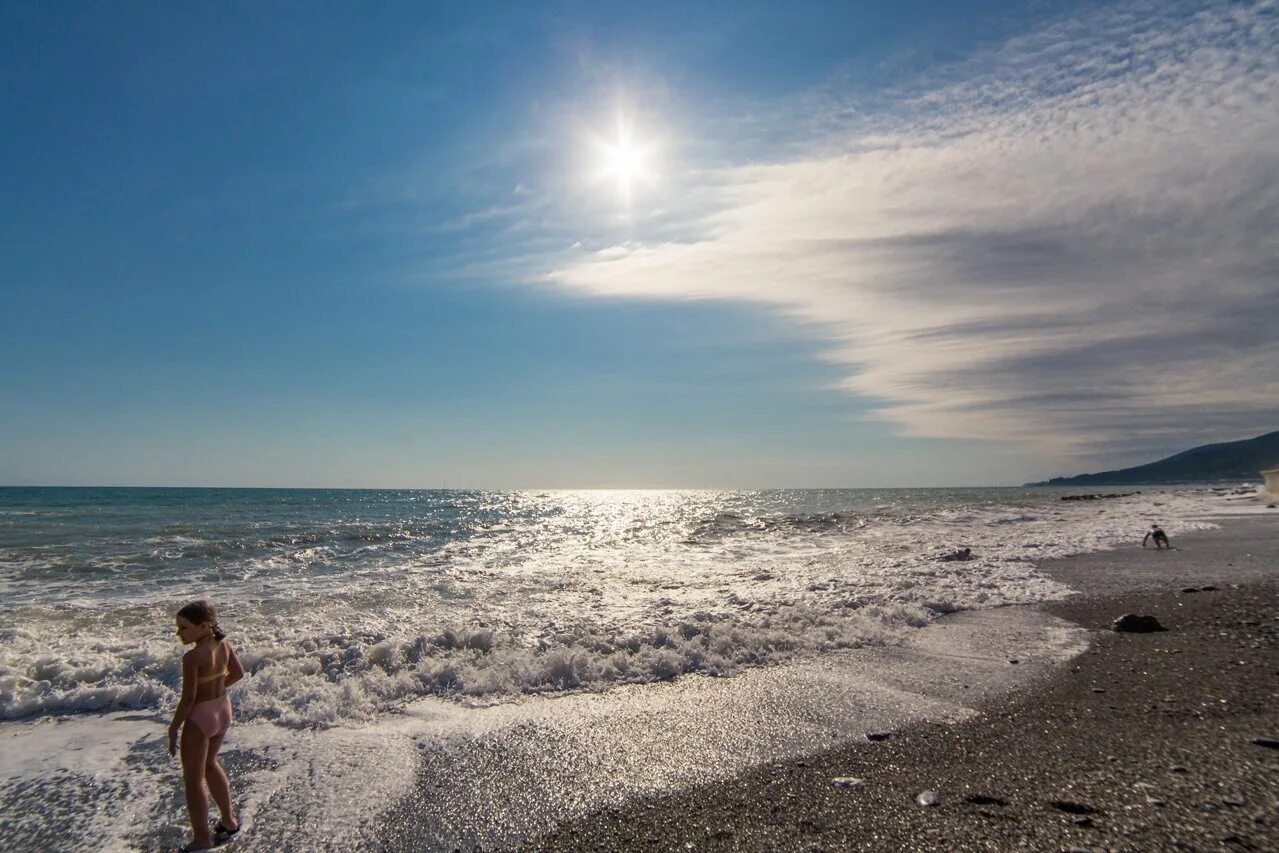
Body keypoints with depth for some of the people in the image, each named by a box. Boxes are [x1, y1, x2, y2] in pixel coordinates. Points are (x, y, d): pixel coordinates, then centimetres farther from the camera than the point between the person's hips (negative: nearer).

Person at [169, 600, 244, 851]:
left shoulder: (192, 657, -26)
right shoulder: (224, 645, -5)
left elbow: (187, 699, -21)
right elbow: (238, 673, 8)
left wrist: (173, 729, -9)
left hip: (199, 717, -8)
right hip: (223, 709, 8)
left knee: (193, 779, 9)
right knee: (209, 764, 28)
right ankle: (229, 820, 40)